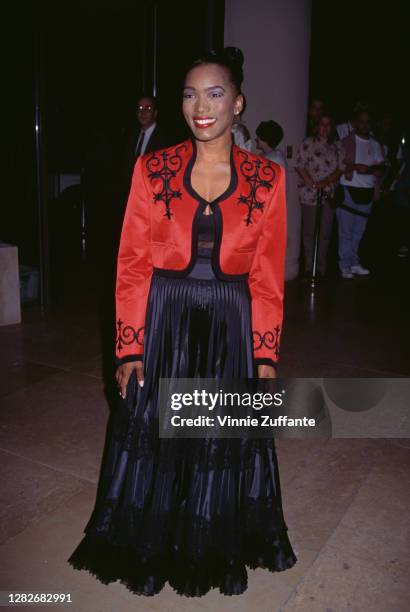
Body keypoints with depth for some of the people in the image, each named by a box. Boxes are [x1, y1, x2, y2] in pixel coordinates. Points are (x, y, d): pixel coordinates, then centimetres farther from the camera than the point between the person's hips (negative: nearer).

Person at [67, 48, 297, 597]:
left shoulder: (267, 179, -1)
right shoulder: (153, 170, -2)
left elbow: (268, 278, 0)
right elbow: (132, 265, -3)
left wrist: (266, 354, -2)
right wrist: (130, 347, -7)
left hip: (230, 326, 1)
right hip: (163, 322, 0)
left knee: (225, 441, 15)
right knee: (154, 436, 13)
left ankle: (218, 547, 42)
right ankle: (152, 547, 40)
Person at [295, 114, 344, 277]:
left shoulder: (337, 146, 11)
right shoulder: (308, 143, -1)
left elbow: (340, 168, 4)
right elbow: (299, 166, -7)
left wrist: (326, 181, -12)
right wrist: (313, 184, -15)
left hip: (329, 195, 4)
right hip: (310, 196, -4)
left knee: (325, 233, 7)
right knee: (309, 232, 3)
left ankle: (322, 268, 17)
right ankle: (309, 268, 12)